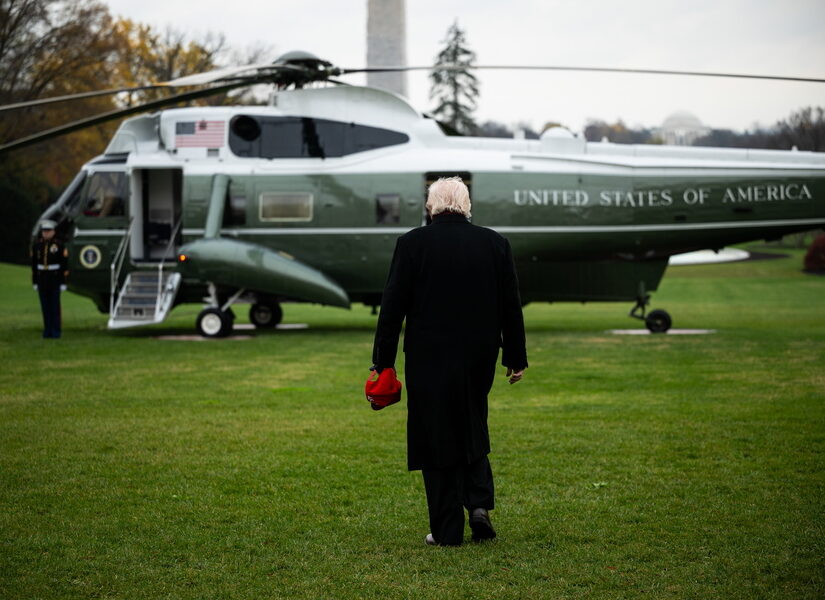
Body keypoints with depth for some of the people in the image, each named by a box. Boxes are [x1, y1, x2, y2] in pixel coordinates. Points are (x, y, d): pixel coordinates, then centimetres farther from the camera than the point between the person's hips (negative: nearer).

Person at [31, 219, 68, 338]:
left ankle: (56, 331, 4)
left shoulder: (59, 245, -7)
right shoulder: (36, 245, 3)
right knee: (45, 306, 5)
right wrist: (34, 282, 6)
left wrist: (63, 283, -9)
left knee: (55, 305, -3)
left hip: (55, 279, -3)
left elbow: (64, 265, -6)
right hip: (42, 278, 3)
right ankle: (48, 330, 12)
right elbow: (34, 265, 7)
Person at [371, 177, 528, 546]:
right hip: (479, 358, 3)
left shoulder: (413, 244, -7)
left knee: (437, 437, 3)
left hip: (430, 359, -3)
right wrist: (516, 357, 14)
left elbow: (393, 306, -6)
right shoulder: (494, 244, 1)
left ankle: (447, 529, 6)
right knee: (472, 428, 21)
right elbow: (511, 306, 5)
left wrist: (383, 362, 0)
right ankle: (480, 502, 5)